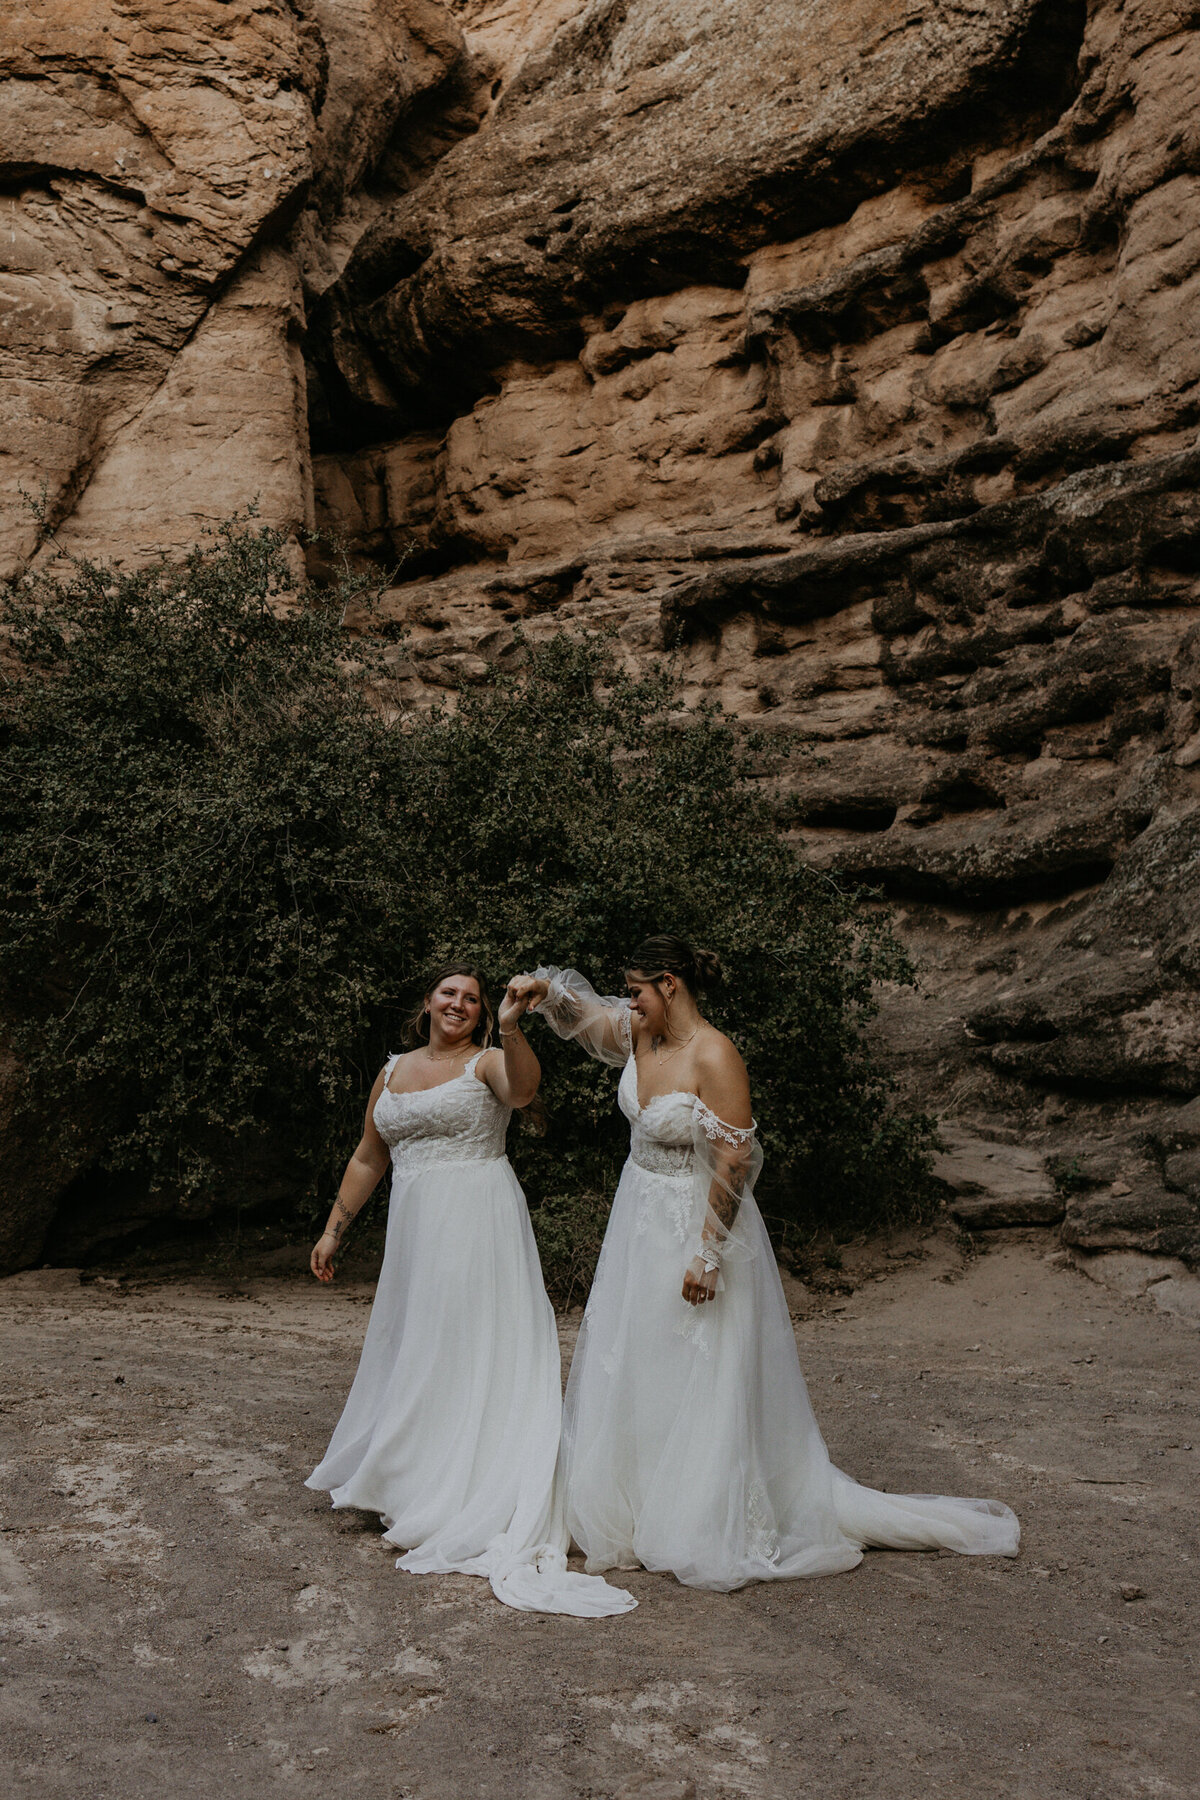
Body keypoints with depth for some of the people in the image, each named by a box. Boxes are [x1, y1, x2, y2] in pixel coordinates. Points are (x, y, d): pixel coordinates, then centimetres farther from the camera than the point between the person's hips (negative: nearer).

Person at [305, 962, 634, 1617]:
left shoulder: (486, 1062, -2)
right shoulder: (393, 1071, 15)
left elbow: (523, 1088, -27)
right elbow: (367, 1160, 20)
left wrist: (511, 1028, -41)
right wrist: (333, 1230, 20)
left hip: (478, 1225, -6)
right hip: (415, 1230, 6)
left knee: (473, 1351, -3)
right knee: (414, 1350, 12)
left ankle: (475, 1501, 5)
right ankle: (416, 1484, 27)